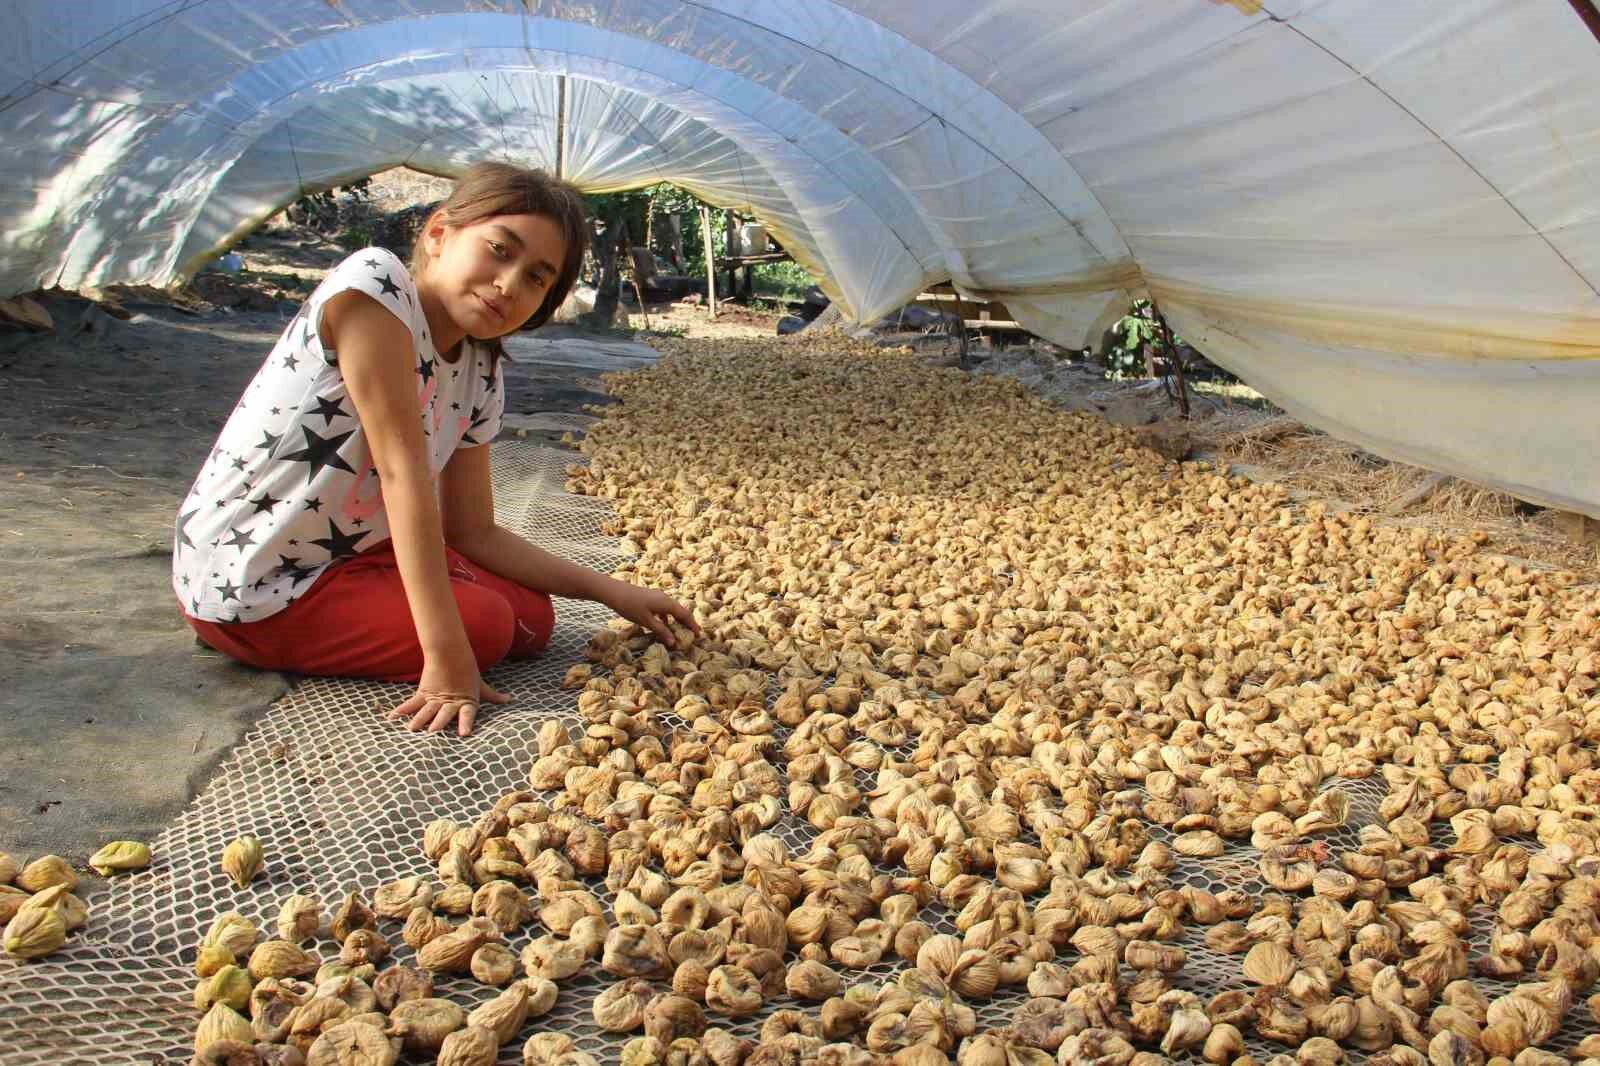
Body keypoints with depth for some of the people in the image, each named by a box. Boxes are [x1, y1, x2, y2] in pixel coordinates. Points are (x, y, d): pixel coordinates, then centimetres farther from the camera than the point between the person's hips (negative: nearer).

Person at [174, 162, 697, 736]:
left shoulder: (481, 375, 0)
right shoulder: (373, 281, -24)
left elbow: (475, 533, 5)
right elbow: (401, 471, -29)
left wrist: (611, 591, 1)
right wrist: (446, 657, -30)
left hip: (347, 551, 8)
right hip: (247, 587, -8)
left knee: (532, 617, 4)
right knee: (484, 625, -16)